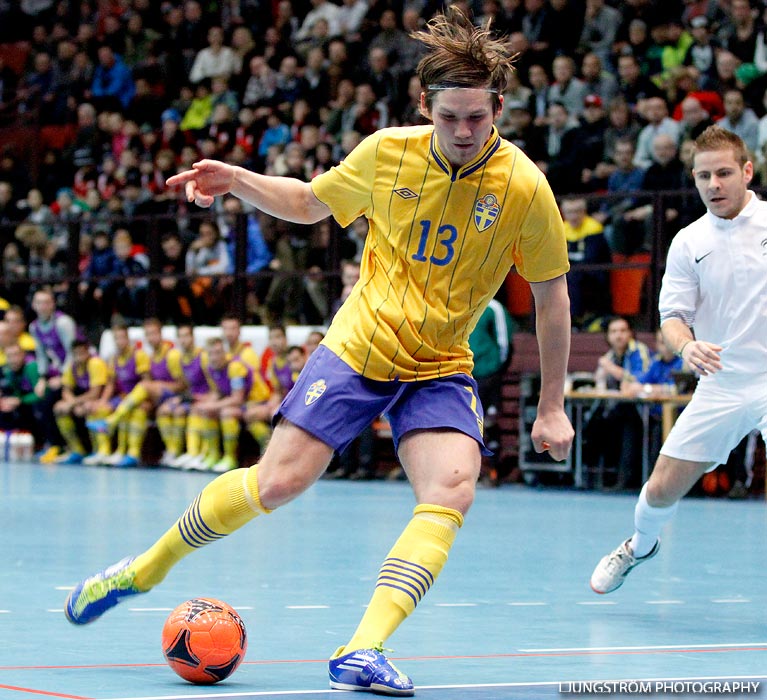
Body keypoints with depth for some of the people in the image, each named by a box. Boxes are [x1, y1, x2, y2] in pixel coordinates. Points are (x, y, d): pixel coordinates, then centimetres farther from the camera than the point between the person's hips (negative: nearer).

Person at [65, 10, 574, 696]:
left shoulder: (523, 187, -12)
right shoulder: (388, 152, -8)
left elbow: (550, 290, 0)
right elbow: (310, 202, 11)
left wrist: (552, 404, 1)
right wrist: (237, 180, -7)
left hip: (441, 368, 0)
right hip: (358, 346, 0)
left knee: (452, 489, -25)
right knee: (279, 481, -9)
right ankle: (145, 569, 13)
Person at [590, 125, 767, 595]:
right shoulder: (688, 243, 2)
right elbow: (672, 316, -1)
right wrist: (686, 346, -23)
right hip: (720, 385, 3)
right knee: (663, 488, 6)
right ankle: (640, 546, 39)